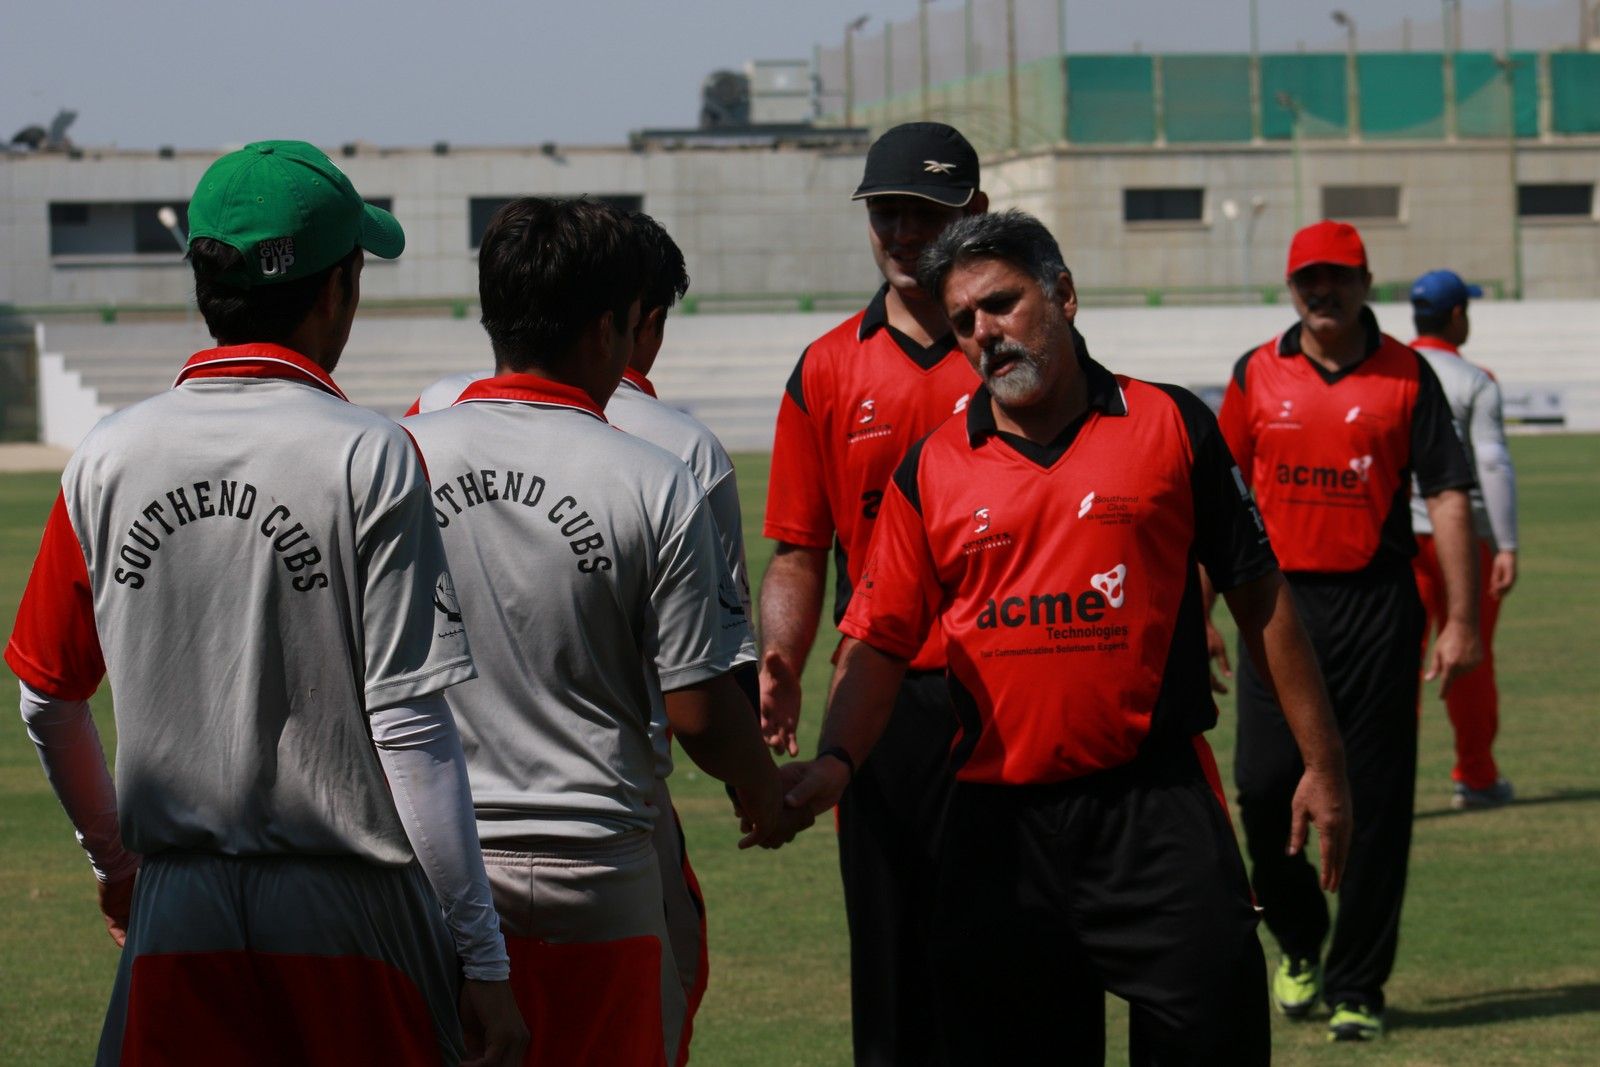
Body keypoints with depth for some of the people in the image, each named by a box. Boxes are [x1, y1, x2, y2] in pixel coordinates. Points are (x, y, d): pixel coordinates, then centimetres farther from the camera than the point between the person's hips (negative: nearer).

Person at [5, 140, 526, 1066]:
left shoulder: (107, 460, 3)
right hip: (353, 916, -3)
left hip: (175, 920, 4)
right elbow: (411, 729, -13)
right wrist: (483, 957, -8)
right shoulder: (368, 456, -10)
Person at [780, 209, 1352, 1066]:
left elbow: (1257, 596, 7)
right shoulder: (931, 470, 8)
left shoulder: (1172, 426, 4)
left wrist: (1322, 763, 6)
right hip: (998, 825, 2)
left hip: (1158, 807, -2)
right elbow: (879, 637, 7)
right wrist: (836, 761, -10)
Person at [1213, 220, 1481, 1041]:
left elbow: (1446, 495, 0)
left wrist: (1460, 621, -6)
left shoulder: (1406, 375, 2)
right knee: (1264, 787, -3)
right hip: (1278, 601, 1)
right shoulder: (1257, 374, 6)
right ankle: (1299, 944, 23)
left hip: (1376, 607, -1)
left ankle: (1357, 988, 9)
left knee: (1374, 804, 0)